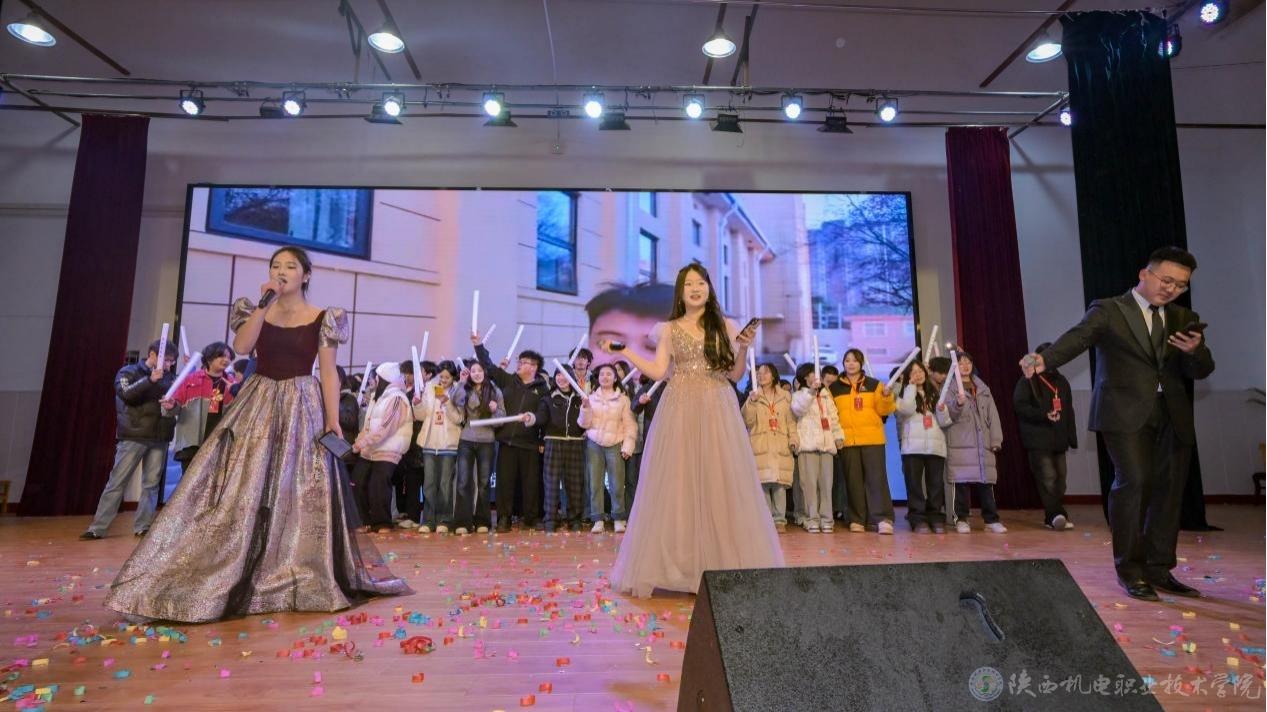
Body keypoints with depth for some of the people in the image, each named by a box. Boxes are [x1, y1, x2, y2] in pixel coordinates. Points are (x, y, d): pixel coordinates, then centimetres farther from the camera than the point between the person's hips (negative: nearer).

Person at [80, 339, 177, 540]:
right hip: (133, 437, -3)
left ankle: (143, 527, 9)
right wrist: (150, 380, -21)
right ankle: (98, 528, 6)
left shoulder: (169, 377, 12)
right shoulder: (129, 372, 4)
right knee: (116, 482, 0)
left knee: (151, 484, 3)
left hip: (159, 439, 3)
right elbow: (125, 393, -12)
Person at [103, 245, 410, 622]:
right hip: (258, 406, 2)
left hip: (302, 409, -2)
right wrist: (264, 304, -14)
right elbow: (241, 346, -11)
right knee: (243, 492, 0)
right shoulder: (256, 311, 8)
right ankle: (231, 577, 12)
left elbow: (329, 373, -4)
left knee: (300, 495, 1)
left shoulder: (322, 318, 0)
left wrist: (333, 420, -13)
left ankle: (301, 579, 14)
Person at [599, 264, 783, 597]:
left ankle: (725, 566, 7)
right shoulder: (669, 329, 11)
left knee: (721, 486, -2)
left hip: (717, 411, 0)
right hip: (679, 411, 0)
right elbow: (658, 372, 5)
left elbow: (735, 375, 7)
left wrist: (743, 350, -9)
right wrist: (622, 351, 2)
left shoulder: (726, 327, 10)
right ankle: (677, 565, 8)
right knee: (676, 485, -1)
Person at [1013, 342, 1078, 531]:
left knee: (1060, 478, 5)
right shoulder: (1028, 381, 0)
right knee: (1048, 478, -13)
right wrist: (1045, 415, -18)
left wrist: (1072, 437, 15)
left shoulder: (1061, 381, 18)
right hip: (1038, 440, -6)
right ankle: (1056, 516, -12)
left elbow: (1068, 411, 20)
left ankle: (1053, 518, 11)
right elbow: (1020, 406, -9)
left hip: (1058, 440, 6)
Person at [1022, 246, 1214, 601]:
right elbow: (1078, 337, -17)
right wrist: (1045, 358, -38)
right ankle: (1129, 570, -2)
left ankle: (1159, 570, 16)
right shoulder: (1108, 310, 1)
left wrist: (1194, 351, -11)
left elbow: (1201, 371, 13)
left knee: (1169, 489, 4)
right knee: (1133, 481, -14)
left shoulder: (1184, 318, 16)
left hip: (1173, 416, 5)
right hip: (1126, 412, -5)